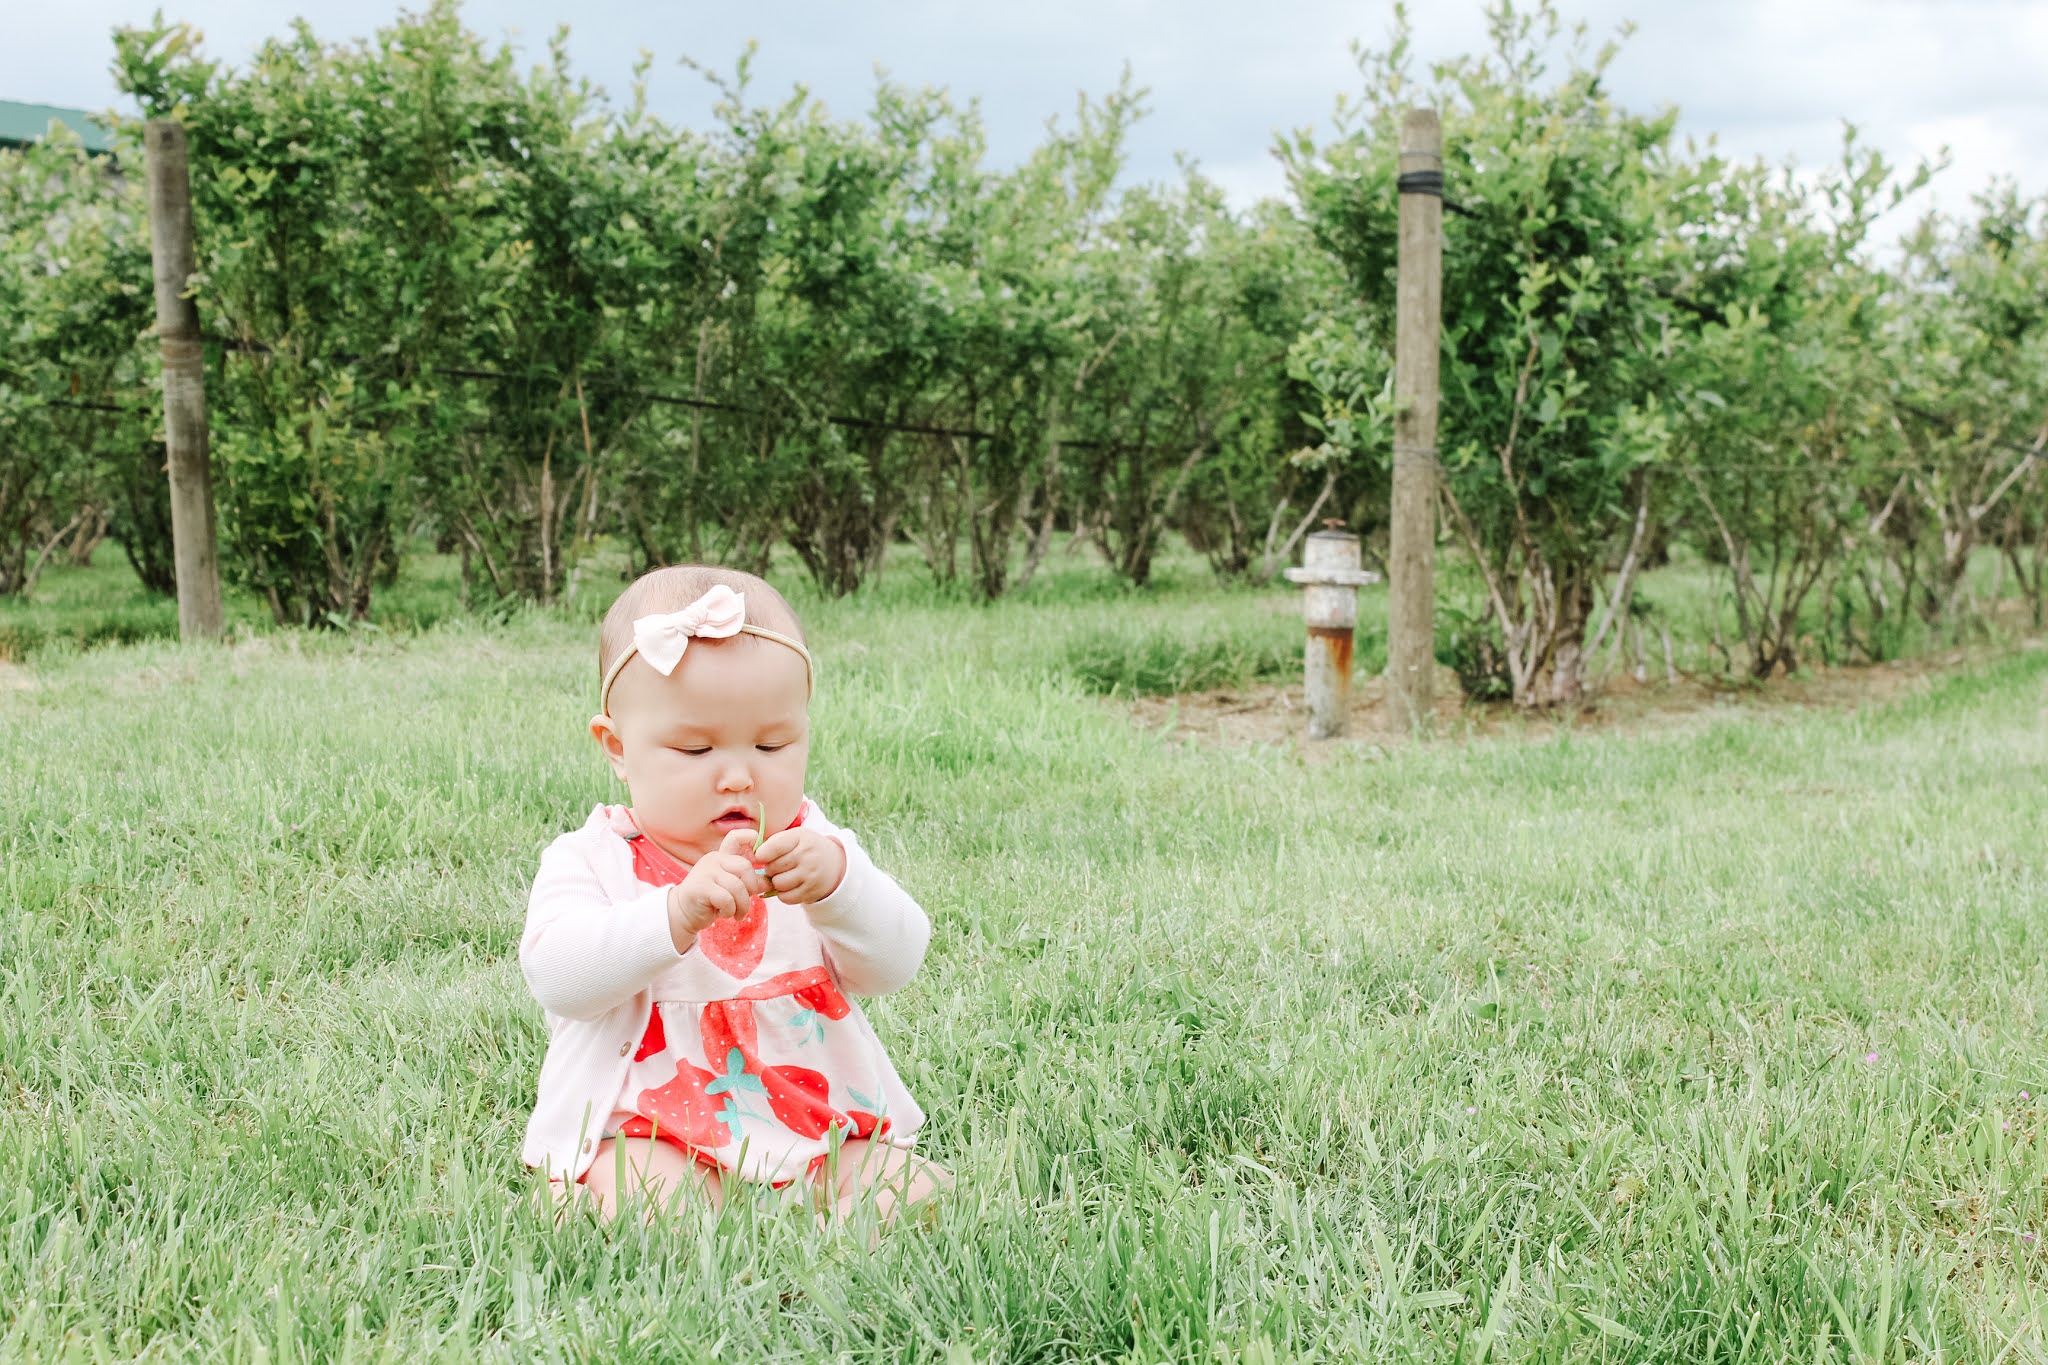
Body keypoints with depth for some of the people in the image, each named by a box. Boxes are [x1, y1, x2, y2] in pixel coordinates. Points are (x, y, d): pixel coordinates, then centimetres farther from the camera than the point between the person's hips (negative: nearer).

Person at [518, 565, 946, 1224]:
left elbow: (892, 964, -4)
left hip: (819, 1131, 3)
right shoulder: (592, 860, -1)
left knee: (915, 1191, -18)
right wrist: (676, 912, -34)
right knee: (652, 1198, -34)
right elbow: (556, 975, -19)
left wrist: (838, 884, -24)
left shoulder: (816, 846, 8)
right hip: (646, 1134, -3)